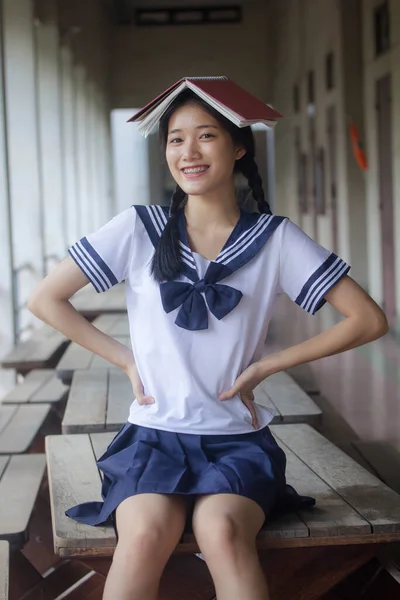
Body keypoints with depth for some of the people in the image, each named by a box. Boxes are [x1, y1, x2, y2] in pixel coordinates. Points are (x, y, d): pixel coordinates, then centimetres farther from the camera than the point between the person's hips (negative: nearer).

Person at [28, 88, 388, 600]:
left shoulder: (275, 239, 1)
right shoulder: (138, 230, 1)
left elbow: (368, 319, 0)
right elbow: (44, 299, 5)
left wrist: (264, 366, -2)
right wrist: (127, 361, 0)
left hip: (239, 440, 0)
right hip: (153, 436, 0)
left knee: (221, 530, -33)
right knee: (146, 534, -32)